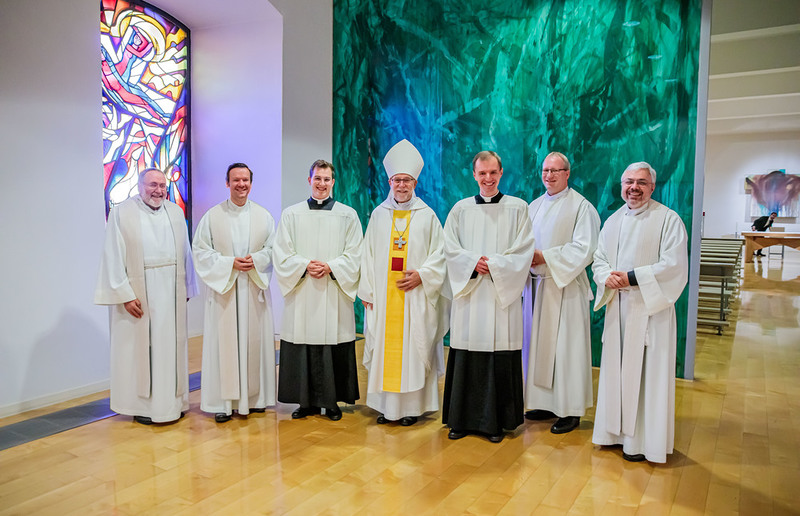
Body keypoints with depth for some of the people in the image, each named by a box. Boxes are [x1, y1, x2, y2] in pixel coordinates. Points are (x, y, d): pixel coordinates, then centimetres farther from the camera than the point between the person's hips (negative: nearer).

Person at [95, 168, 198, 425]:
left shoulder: (176, 212, 8)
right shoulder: (122, 213, -5)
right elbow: (114, 257, -8)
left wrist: (186, 290, 8)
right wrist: (125, 295, -14)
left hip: (171, 293, 4)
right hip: (138, 293, -4)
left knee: (171, 346, 10)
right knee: (140, 347, 4)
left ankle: (173, 401, 22)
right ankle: (142, 405, 17)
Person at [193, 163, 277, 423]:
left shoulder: (264, 216, 8)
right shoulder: (212, 216, 3)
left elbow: (273, 250, 7)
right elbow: (200, 251, 0)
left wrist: (255, 260, -12)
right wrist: (230, 263, -12)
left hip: (254, 289, 2)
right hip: (223, 289, -1)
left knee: (255, 341, 5)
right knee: (224, 344, -1)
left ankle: (254, 397, 17)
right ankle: (223, 402, 8)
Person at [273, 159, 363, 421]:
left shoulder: (348, 215, 7)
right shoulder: (291, 214, 9)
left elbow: (354, 255, 2)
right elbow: (282, 253, 4)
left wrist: (330, 267, -13)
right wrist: (305, 266, -12)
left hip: (335, 294, -1)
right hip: (301, 294, 1)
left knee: (334, 347, 1)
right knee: (302, 348, 2)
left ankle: (332, 401, 14)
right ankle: (306, 401, 15)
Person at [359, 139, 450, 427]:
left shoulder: (427, 216, 3)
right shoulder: (379, 215, 9)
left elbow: (439, 254, 2)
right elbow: (368, 255, 9)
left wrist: (422, 275, -13)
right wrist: (367, 291, 3)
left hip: (416, 294, -2)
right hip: (383, 295, 2)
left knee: (414, 347, 1)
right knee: (383, 346, 4)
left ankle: (412, 406, 12)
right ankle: (387, 405, 14)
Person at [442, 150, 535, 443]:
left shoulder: (517, 208, 6)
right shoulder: (460, 209, 10)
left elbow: (524, 250, -1)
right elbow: (450, 248, 5)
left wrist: (491, 264, -11)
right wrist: (475, 262, -11)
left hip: (503, 295, -1)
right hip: (469, 293, 1)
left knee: (500, 359, 0)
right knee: (466, 357, 3)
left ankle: (496, 422, 14)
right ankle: (462, 420, 16)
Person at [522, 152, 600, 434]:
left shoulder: (581, 207, -5)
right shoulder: (534, 206, 15)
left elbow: (583, 250, -13)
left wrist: (544, 257, -16)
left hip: (565, 286, -6)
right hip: (535, 284, 7)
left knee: (565, 346, -2)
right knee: (538, 343, 10)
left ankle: (570, 410, 9)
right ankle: (546, 403, 22)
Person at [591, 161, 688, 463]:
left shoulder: (668, 219, -5)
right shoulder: (613, 221, 14)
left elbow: (674, 265, -13)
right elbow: (598, 259, 14)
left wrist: (632, 277, -19)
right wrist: (607, 277, -8)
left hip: (650, 308, -6)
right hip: (617, 306, 6)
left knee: (646, 370, -1)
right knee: (617, 368, 11)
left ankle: (643, 439, 11)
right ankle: (617, 430, 25)